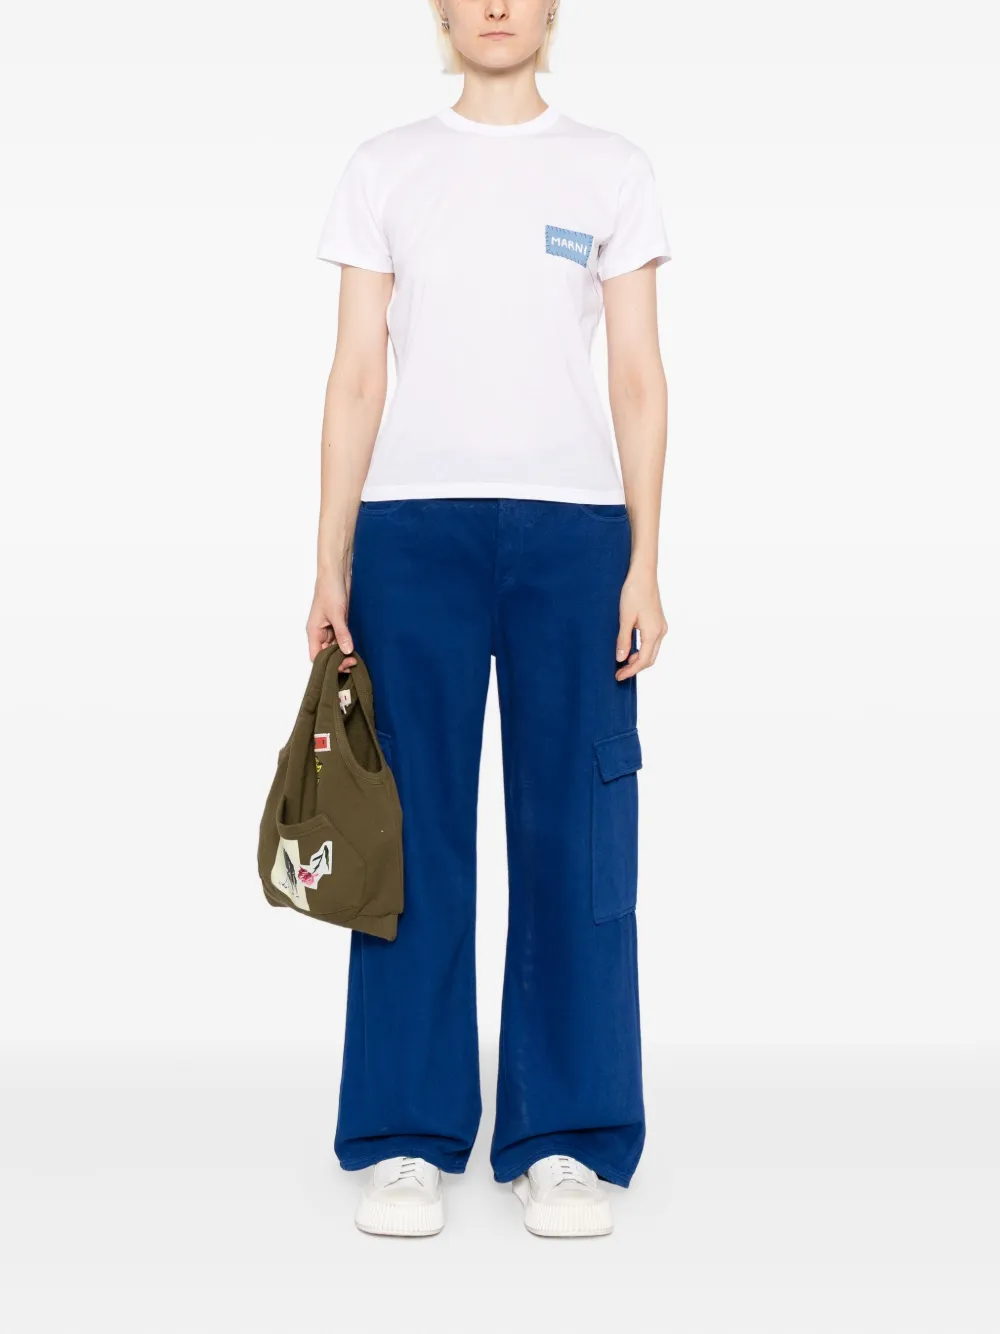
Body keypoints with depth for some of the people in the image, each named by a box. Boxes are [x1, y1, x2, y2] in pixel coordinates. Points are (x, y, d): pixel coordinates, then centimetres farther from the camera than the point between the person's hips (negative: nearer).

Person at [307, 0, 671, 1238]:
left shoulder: (613, 171, 10)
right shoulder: (384, 170, 9)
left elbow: (638, 379, 6)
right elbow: (355, 377, 6)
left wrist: (644, 563, -2)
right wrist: (330, 564, 0)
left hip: (573, 527, 0)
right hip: (413, 527, 0)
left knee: (573, 832, 1)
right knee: (415, 829, 2)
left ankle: (565, 1142, 12)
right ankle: (407, 1138, 13)